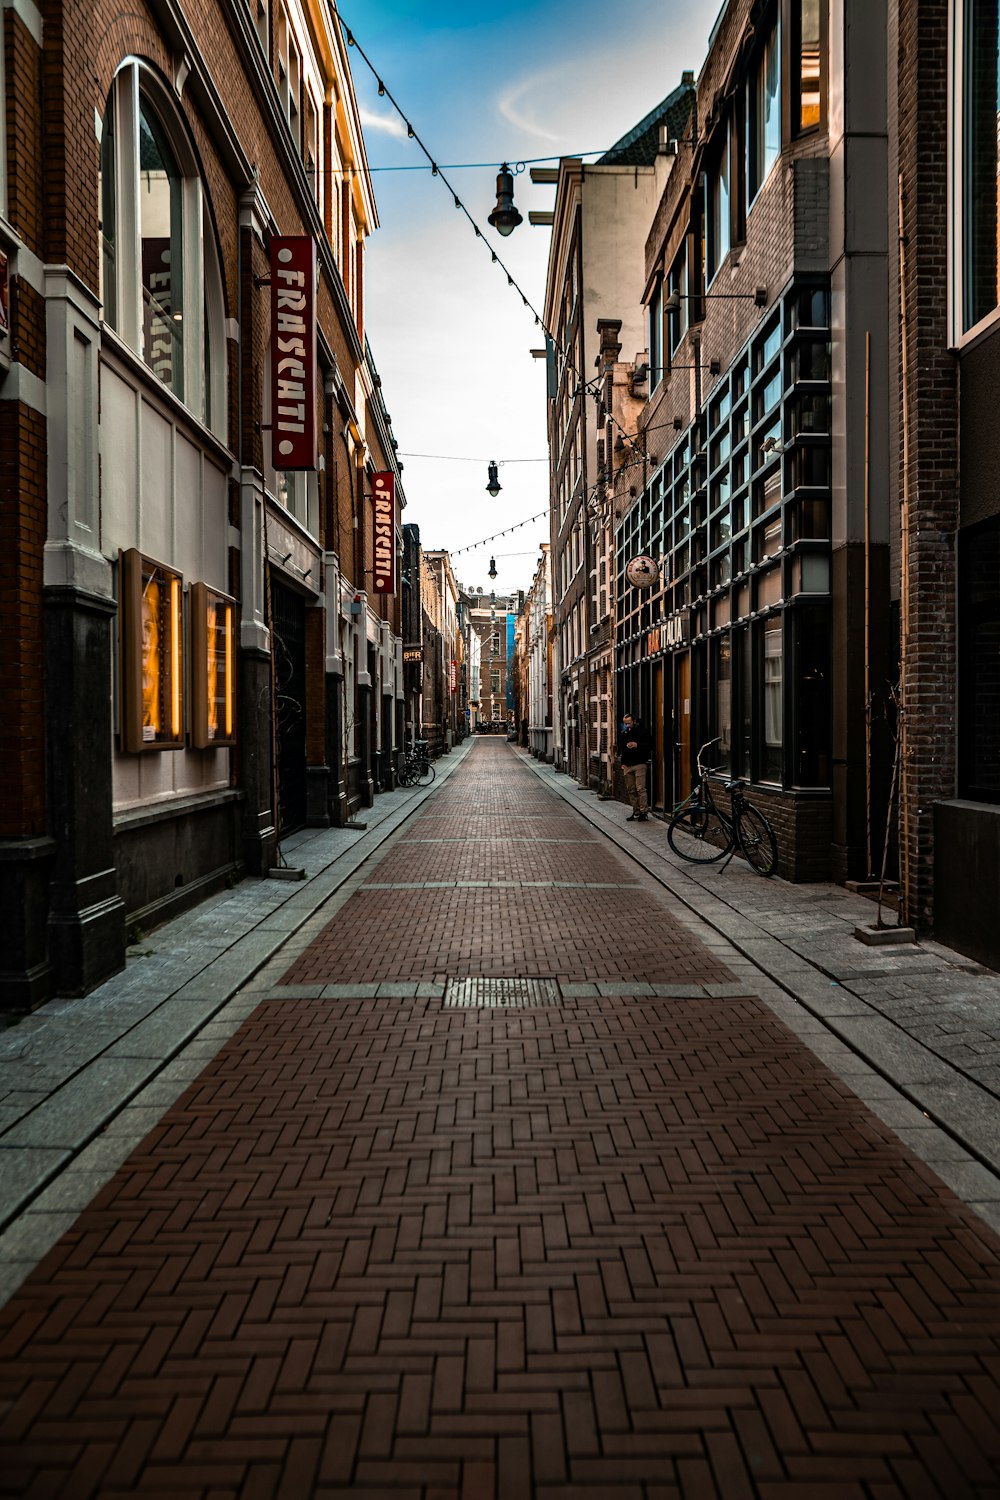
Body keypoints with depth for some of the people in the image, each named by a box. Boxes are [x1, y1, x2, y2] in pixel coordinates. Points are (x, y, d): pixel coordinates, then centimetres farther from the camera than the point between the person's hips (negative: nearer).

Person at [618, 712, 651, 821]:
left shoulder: (641, 732, -1)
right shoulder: (623, 734, 15)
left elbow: (648, 745, -6)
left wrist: (637, 745, -21)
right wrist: (622, 763, 13)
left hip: (639, 764, -5)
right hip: (627, 765, 6)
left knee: (640, 789, -10)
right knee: (631, 790, 5)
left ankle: (644, 811, -6)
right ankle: (636, 811, 11)